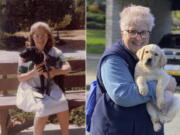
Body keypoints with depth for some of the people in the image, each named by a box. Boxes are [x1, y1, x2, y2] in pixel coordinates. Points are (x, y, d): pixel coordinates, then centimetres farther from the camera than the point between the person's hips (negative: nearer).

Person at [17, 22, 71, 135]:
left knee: (62, 103, -27)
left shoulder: (54, 51, 3)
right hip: (32, 88, -2)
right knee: (43, 107, -31)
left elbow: (68, 67, -4)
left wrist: (56, 72, -26)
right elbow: (20, 78, 0)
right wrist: (33, 73, -21)